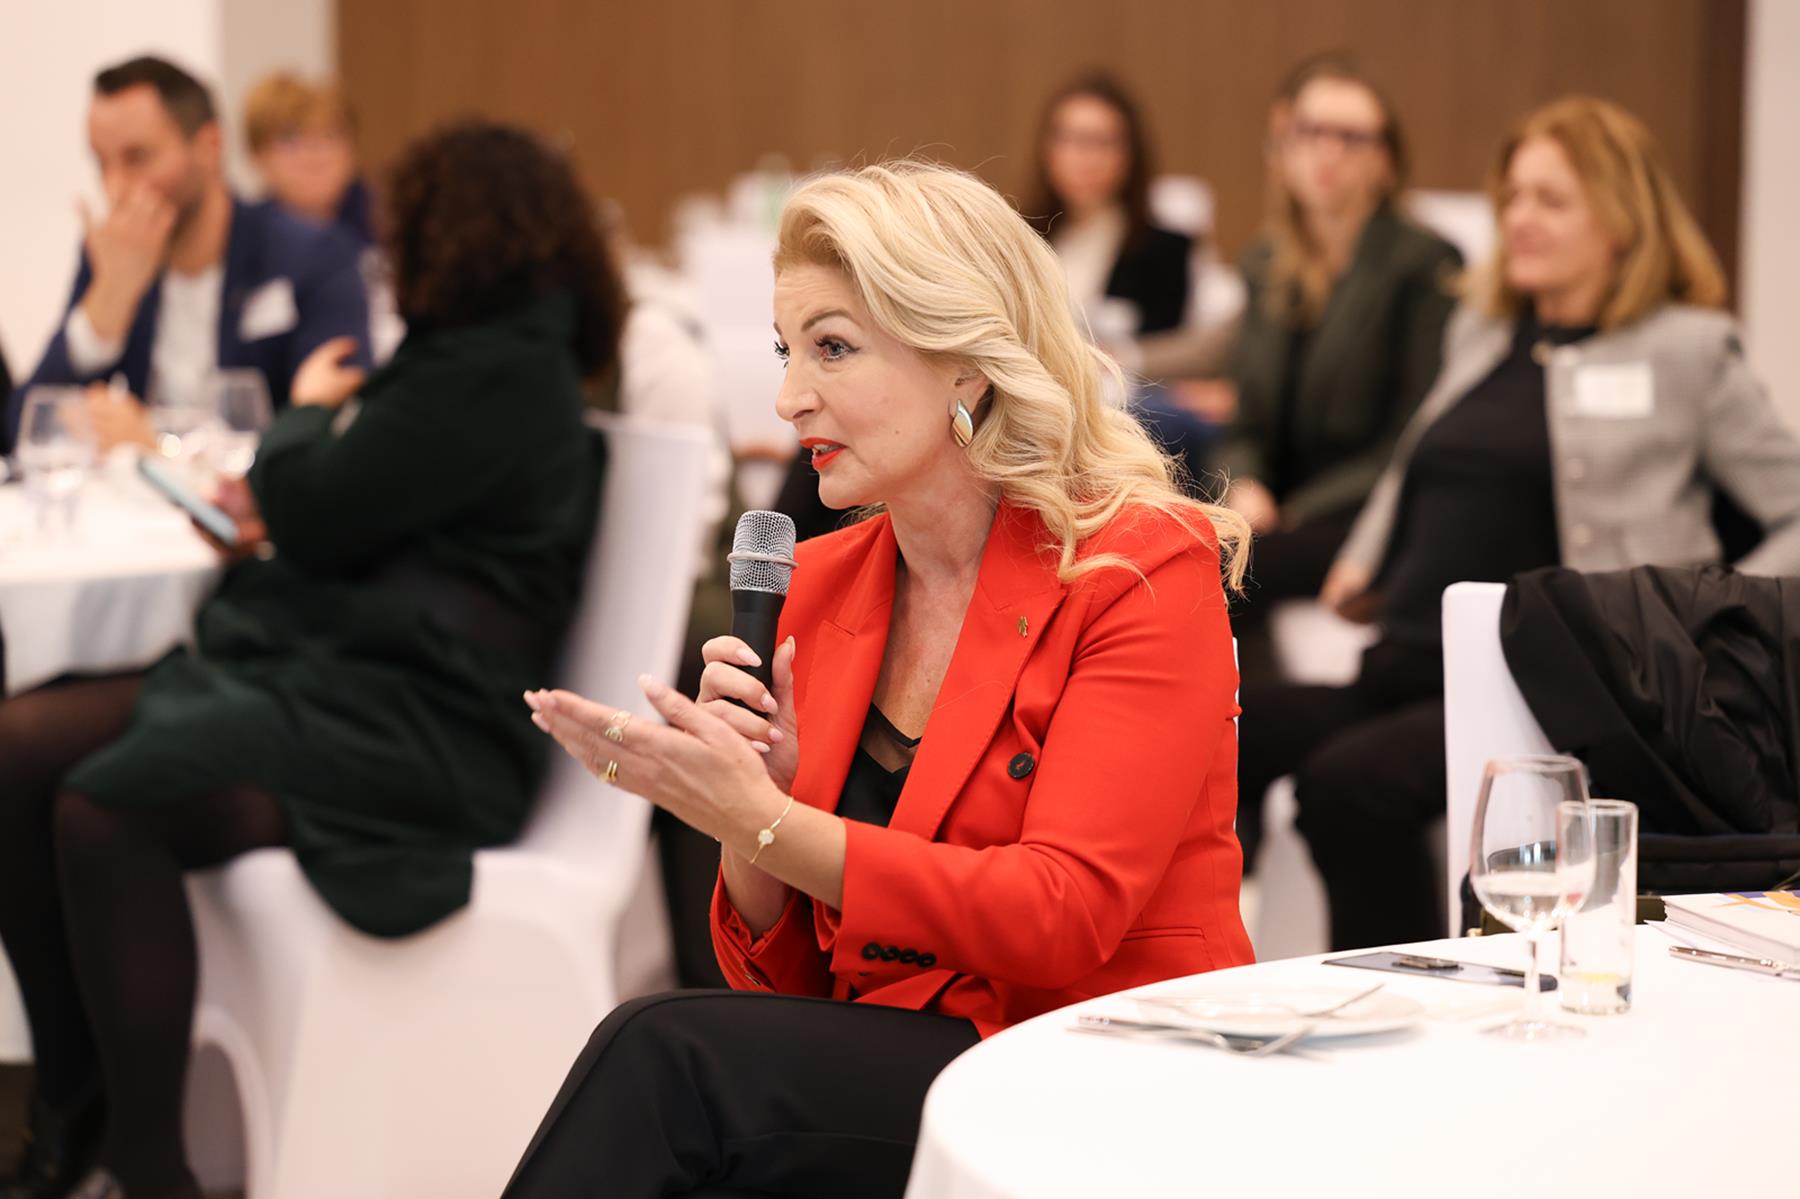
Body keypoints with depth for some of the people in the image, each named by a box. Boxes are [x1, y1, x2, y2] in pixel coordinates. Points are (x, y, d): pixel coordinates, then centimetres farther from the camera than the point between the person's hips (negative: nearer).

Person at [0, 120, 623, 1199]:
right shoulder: (498, 354, 21)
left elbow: (315, 510, -13)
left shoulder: (499, 375, -13)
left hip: (418, 724, -11)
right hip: (328, 665, 11)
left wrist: (310, 412, 9)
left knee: (104, 804, -31)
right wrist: (279, 508, 5)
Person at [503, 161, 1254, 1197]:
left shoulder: (1143, 571, -7)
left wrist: (763, 822, -21)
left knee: (666, 1051, -27)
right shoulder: (817, 586, 11)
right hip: (886, 1086, 5)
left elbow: (1064, 918, -16)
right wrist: (755, 789, -8)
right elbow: (789, 980, 12)